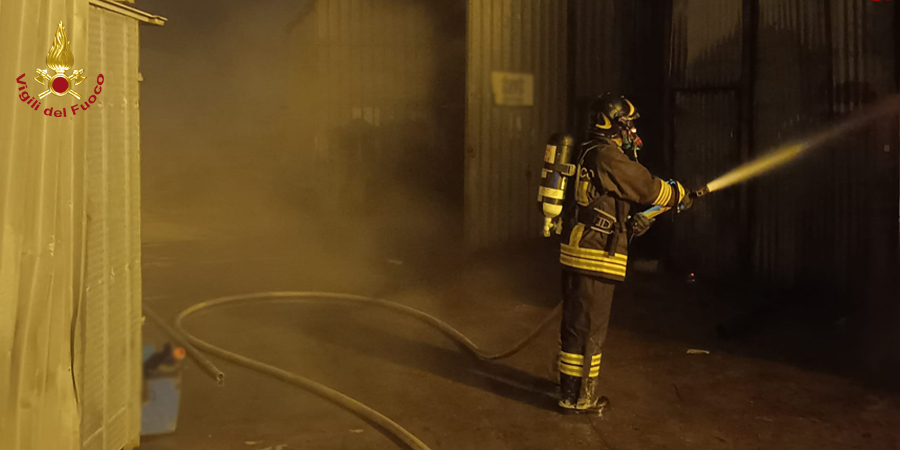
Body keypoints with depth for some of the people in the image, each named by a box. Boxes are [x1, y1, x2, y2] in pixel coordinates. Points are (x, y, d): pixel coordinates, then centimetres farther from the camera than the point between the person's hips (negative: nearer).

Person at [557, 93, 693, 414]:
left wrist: (632, 223, 10)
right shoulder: (607, 156, -15)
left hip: (580, 251, 11)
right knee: (587, 327, -2)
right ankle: (575, 397, 7)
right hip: (594, 255, -11)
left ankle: (578, 390, 30)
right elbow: (648, 187, -10)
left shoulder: (593, 154, 18)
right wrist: (680, 195, 8)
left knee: (579, 324, 17)